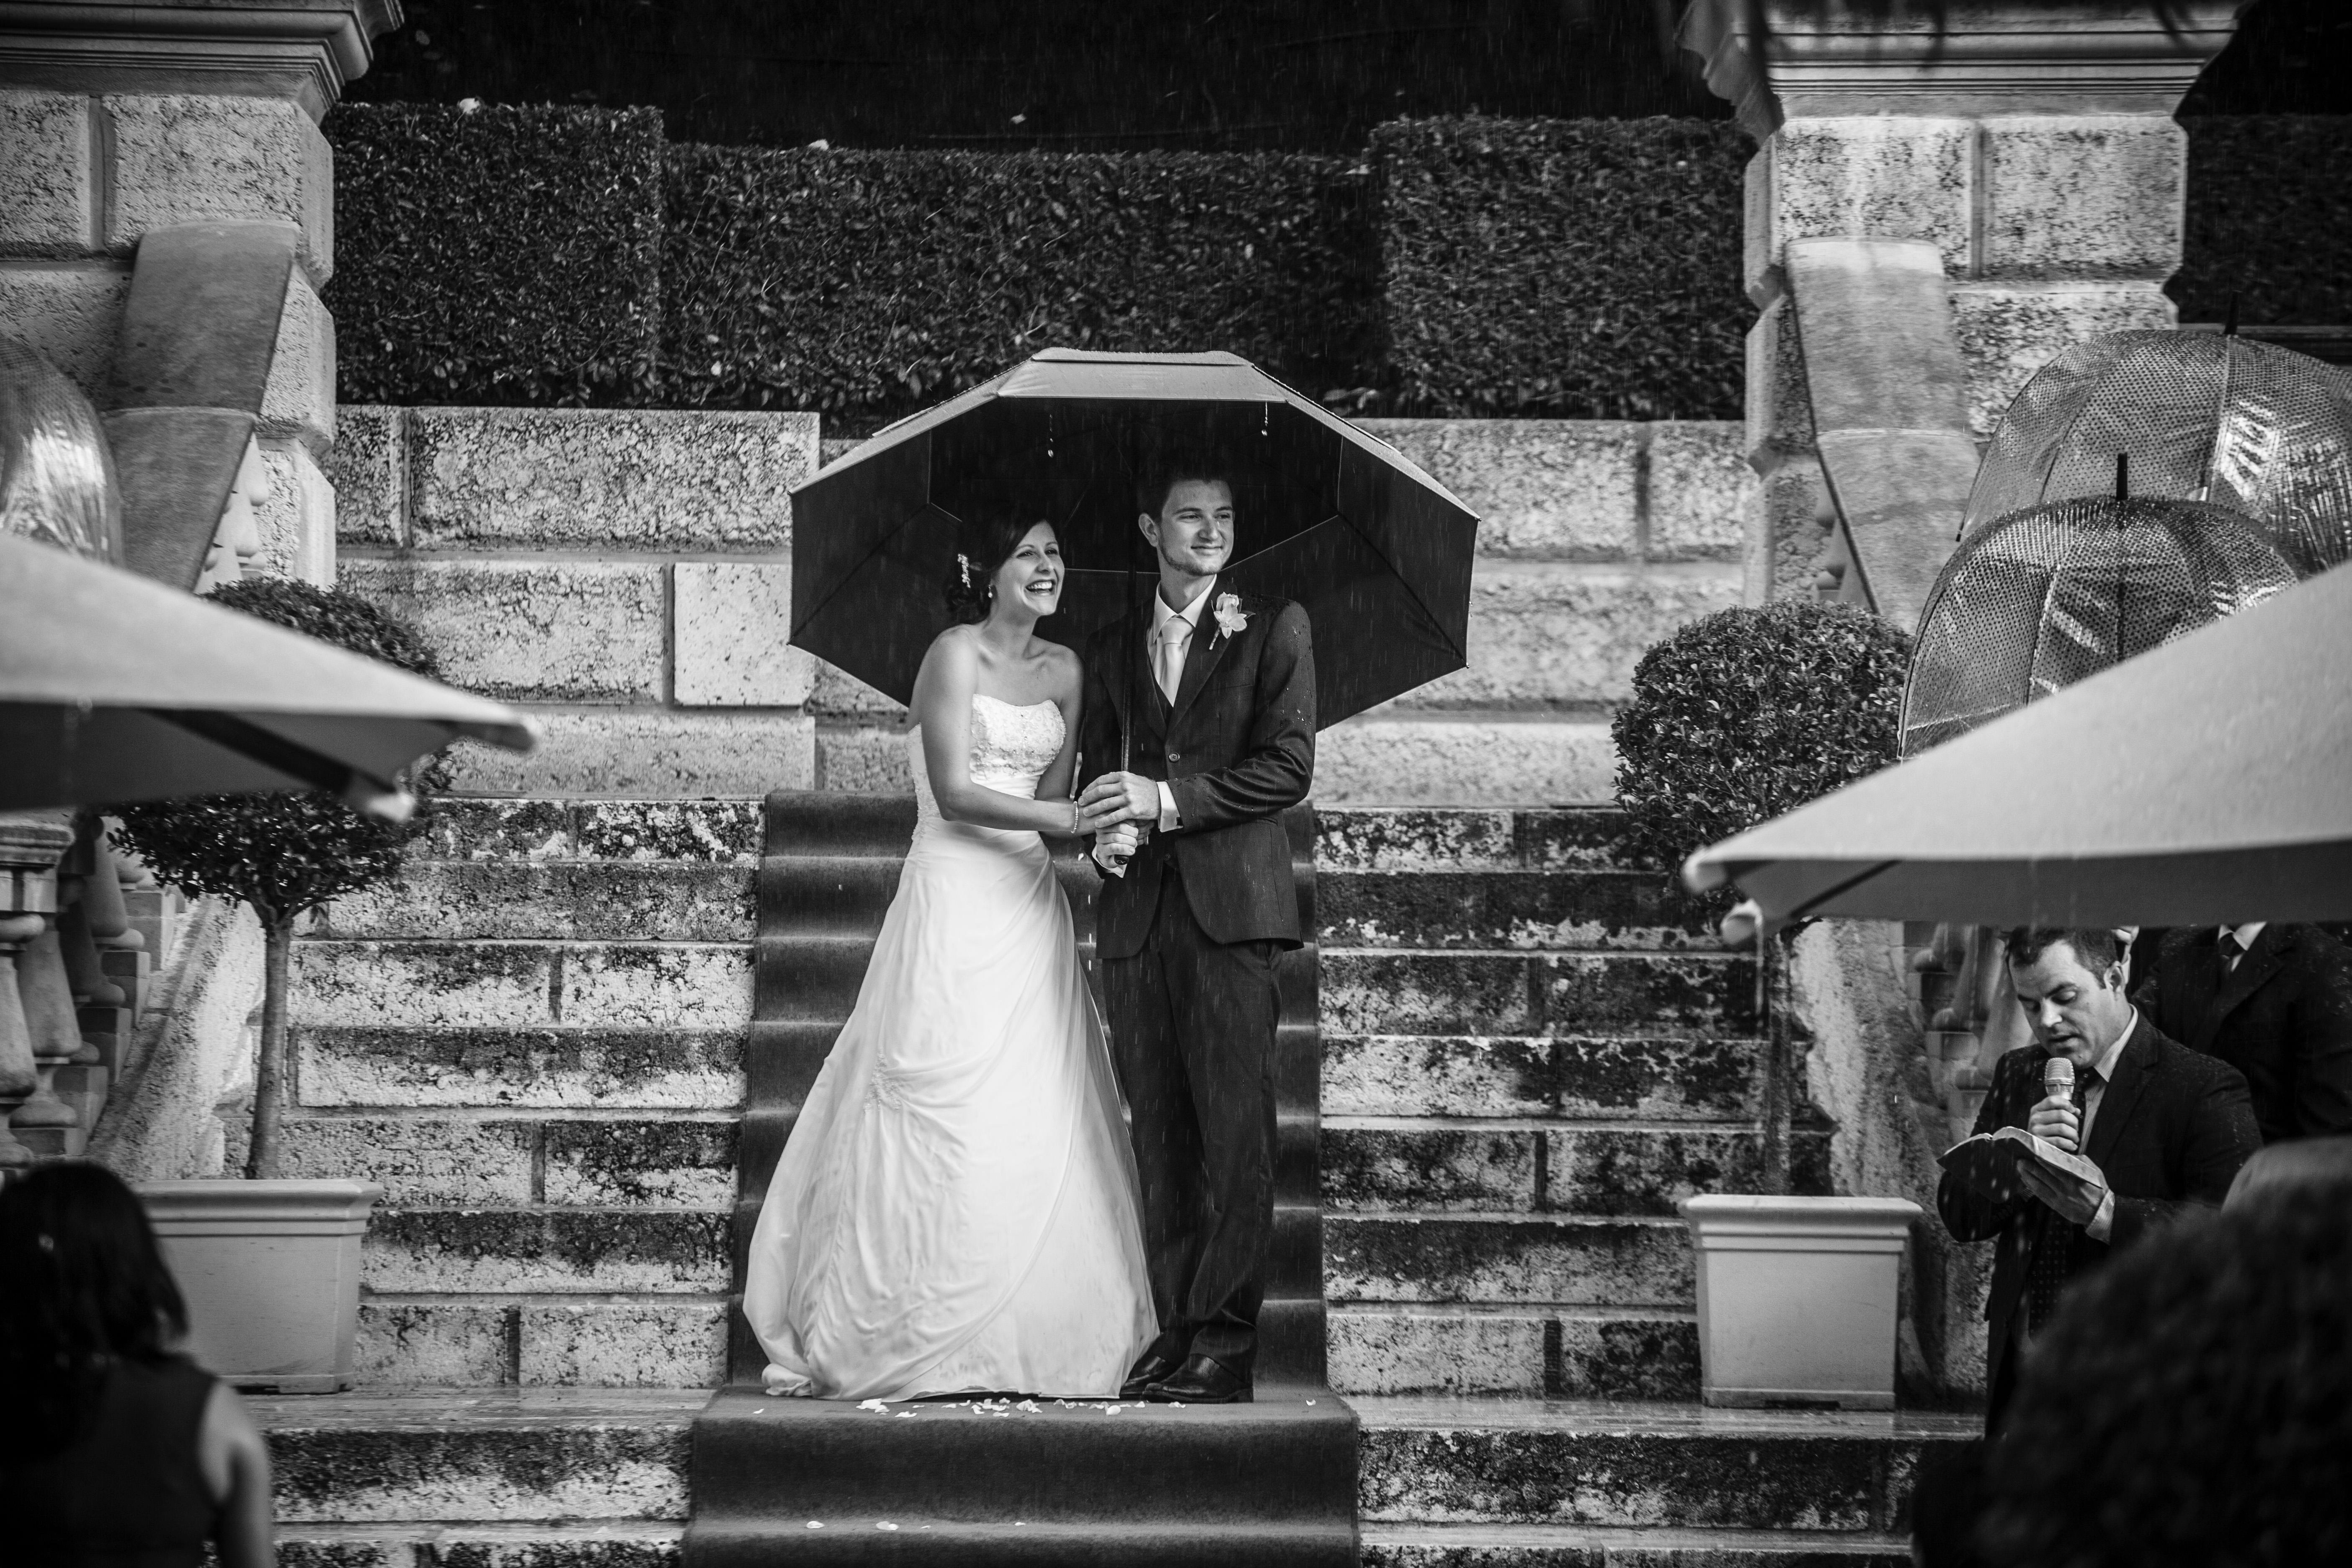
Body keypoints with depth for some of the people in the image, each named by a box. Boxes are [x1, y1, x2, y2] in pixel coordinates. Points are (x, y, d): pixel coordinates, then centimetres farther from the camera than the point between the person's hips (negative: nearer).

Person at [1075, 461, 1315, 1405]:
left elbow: (1288, 767, -2)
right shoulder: (1112, 647, 19)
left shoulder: (1274, 628, 6)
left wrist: (1168, 799, -10)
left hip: (1231, 903, -4)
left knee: (1236, 1130, -9)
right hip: (1137, 909, 4)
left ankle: (1225, 1342, -9)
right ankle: (1173, 1328, 4)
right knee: (1159, 1135, 2)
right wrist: (1102, 829, 1)